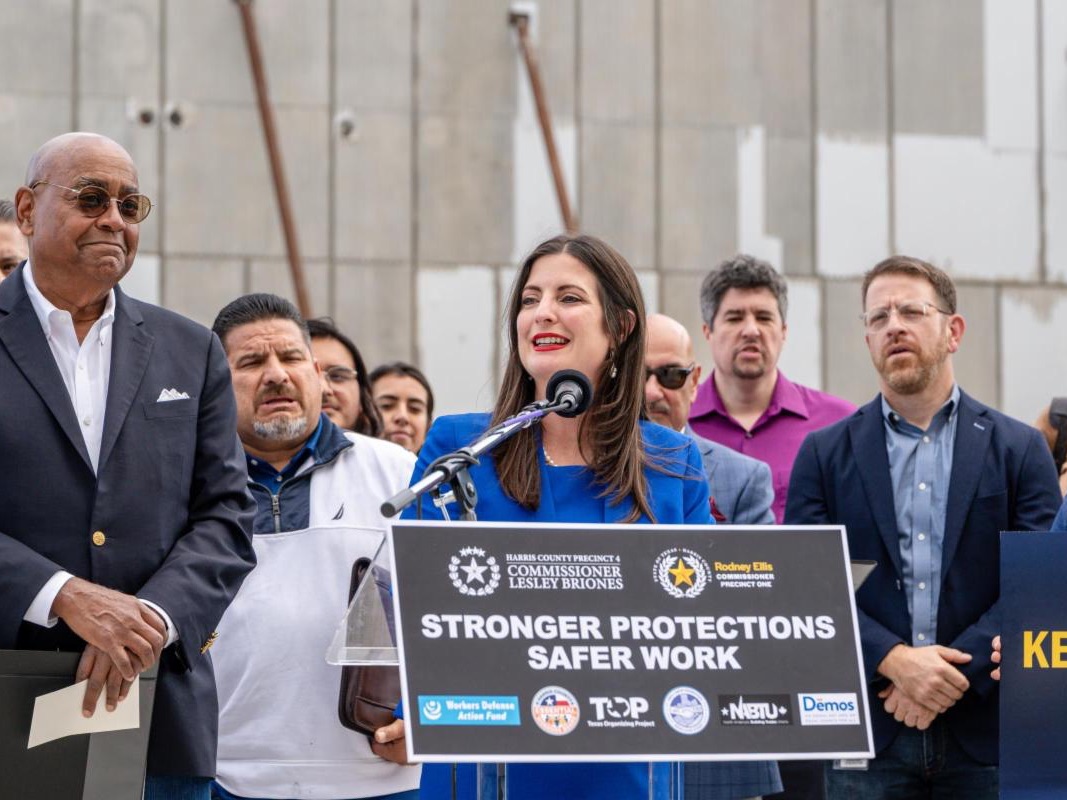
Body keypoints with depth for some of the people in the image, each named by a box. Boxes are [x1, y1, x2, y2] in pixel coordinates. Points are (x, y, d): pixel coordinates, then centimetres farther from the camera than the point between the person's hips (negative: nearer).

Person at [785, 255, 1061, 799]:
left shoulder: (1019, 449, 6)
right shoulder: (824, 454, 7)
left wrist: (959, 673, -13)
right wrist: (894, 660, -15)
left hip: (984, 732, 0)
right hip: (868, 732, 0)